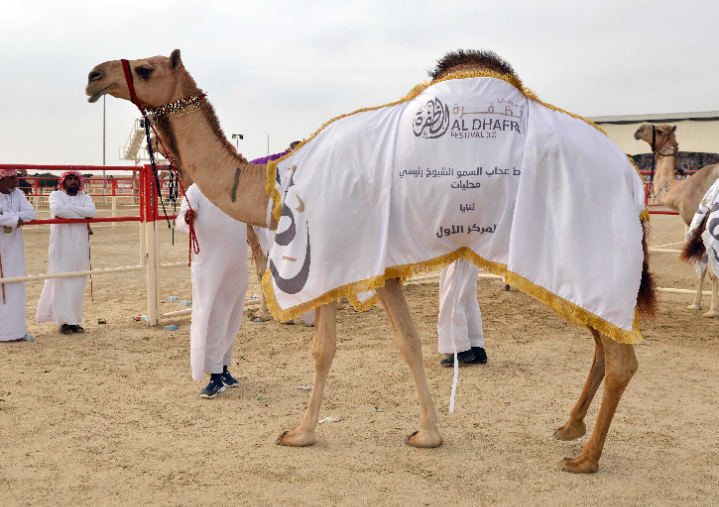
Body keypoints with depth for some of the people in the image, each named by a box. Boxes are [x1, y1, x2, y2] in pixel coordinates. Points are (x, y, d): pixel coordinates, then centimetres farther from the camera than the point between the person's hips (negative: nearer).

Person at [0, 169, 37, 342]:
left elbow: (31, 213, -4)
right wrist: (16, 219, -16)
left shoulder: (17, 194, 8)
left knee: (16, 288, 7)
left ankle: (16, 330, 13)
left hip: (14, 250, 5)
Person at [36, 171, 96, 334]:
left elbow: (91, 211, -8)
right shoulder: (56, 195, 5)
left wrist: (68, 209, -11)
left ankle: (74, 320, 11)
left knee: (77, 284, 4)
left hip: (80, 248, 3)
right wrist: (81, 213, -11)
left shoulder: (85, 198, 14)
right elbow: (58, 209, -17)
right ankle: (63, 322, -1)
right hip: (61, 246, -3)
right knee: (61, 283, -6)